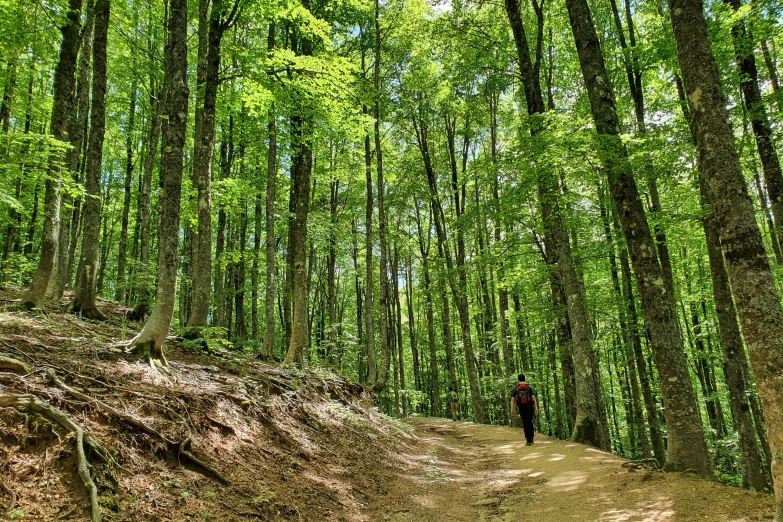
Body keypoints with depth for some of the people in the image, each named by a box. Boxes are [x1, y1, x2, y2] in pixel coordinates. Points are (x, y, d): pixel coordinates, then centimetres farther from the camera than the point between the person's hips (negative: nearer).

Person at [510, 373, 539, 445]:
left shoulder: (515, 388, 4)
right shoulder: (530, 387, 3)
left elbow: (512, 399, -4)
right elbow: (534, 398, -7)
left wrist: (512, 410, -5)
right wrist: (536, 408, -9)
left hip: (521, 408, 0)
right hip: (529, 407, 0)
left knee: (526, 424, 4)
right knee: (530, 422, 18)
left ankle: (529, 440, 0)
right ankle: (531, 438, 19)